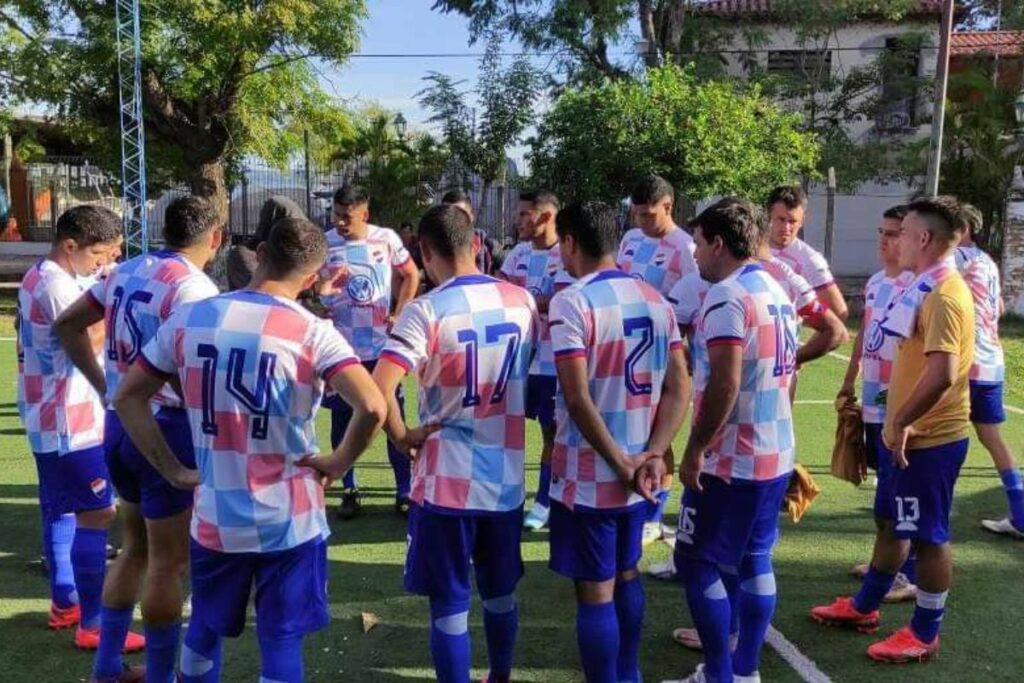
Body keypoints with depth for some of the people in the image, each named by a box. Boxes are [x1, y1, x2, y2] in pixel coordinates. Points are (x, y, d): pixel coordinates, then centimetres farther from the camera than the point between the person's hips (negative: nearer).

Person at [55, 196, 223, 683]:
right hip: (168, 429, -8)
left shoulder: (126, 272, 7)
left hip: (119, 424, 8)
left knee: (135, 548, 22)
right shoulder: (193, 287, -18)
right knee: (169, 563, 6)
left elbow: (66, 325, 15)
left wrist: (103, 385, 13)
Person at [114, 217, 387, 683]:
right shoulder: (313, 333, -14)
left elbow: (127, 398, 3)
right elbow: (372, 407, -26)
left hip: (214, 517, 4)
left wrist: (174, 471, 6)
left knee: (204, 630, 26)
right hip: (290, 520, -3)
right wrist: (339, 462, -9)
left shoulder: (189, 319, -2)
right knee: (281, 642, 11)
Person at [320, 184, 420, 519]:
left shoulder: (386, 239, -2)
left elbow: (411, 275, 10)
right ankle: (349, 491, 22)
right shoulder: (322, 244, -4)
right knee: (342, 420, 8)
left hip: (382, 346, 0)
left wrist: (399, 314, 1)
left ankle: (404, 491, 16)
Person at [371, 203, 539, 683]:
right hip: (506, 477, 5)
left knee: (449, 604, 9)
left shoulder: (426, 310, -15)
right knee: (500, 593, 23)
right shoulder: (522, 300, 1)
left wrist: (402, 437, -10)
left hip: (447, 481, -5)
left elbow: (379, 390, -26)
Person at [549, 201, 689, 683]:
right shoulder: (654, 299, 5)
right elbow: (679, 387, 1)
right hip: (639, 471, 7)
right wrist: (652, 455, -5)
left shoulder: (571, 302, -15)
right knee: (626, 576, 23)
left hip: (588, 476, -7)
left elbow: (577, 398, -22)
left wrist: (622, 465, -14)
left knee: (594, 592, 5)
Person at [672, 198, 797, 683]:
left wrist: (694, 449, -18)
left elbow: (724, 384, -25)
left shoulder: (726, 295, -18)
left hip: (731, 459, -9)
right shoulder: (776, 291, 12)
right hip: (774, 454, 9)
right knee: (753, 560, 15)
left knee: (698, 564, 2)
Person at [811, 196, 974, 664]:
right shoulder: (929, 289, 11)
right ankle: (864, 607, 34)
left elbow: (943, 374, -31)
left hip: (929, 438, -10)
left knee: (928, 534, 4)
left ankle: (925, 634, 20)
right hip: (914, 433, 10)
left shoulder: (944, 296, -21)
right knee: (894, 522, 19)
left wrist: (902, 422, -22)